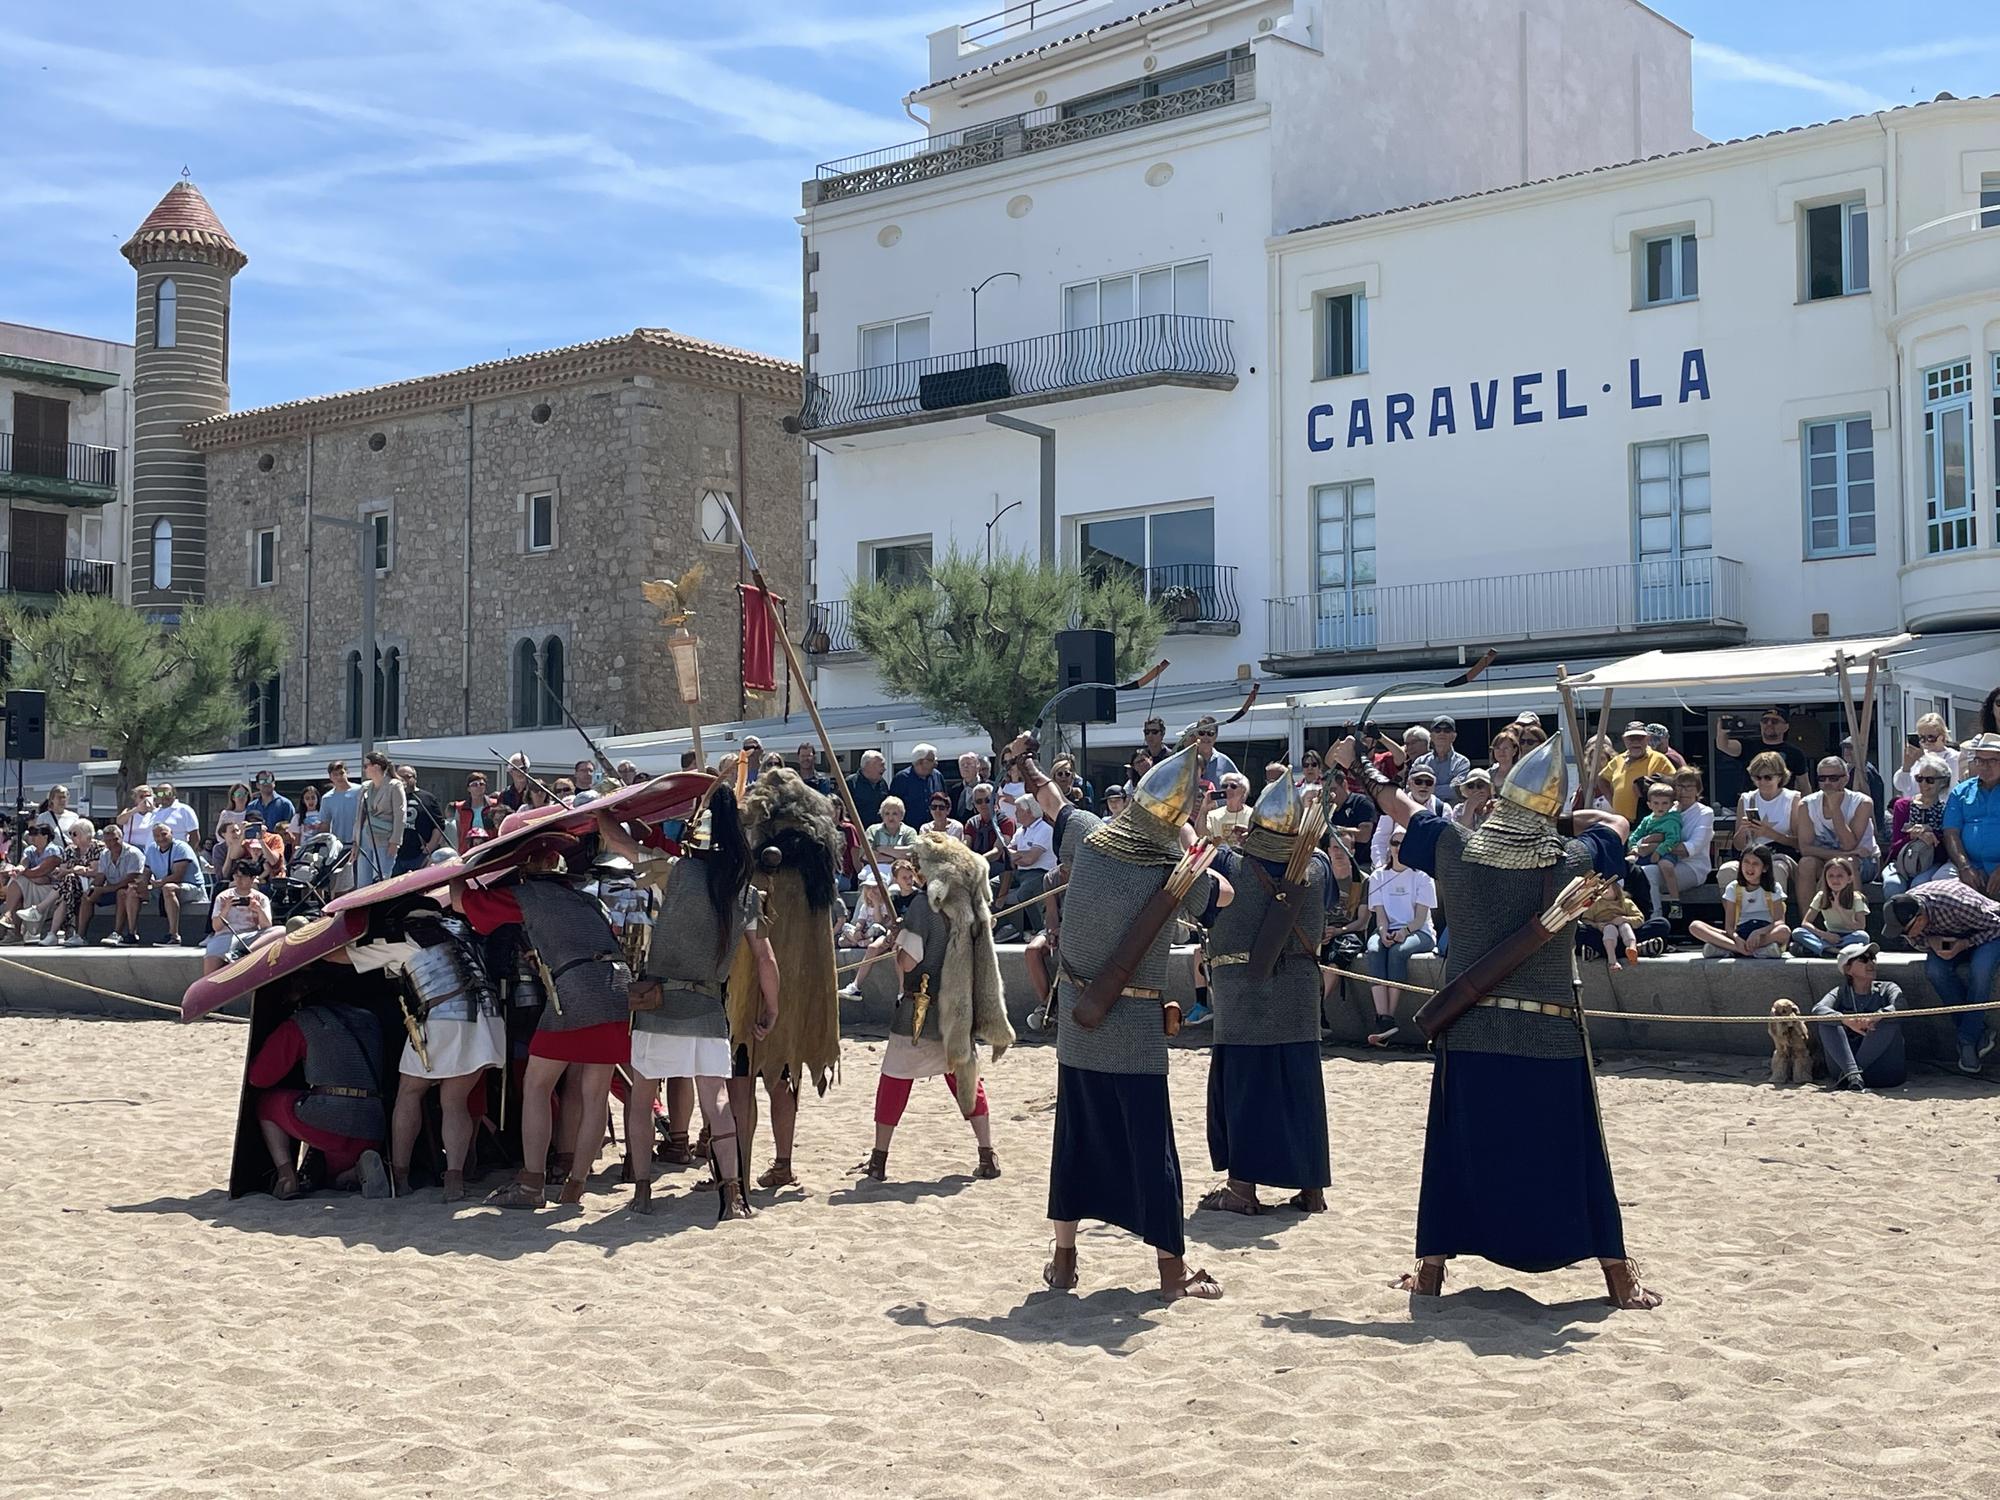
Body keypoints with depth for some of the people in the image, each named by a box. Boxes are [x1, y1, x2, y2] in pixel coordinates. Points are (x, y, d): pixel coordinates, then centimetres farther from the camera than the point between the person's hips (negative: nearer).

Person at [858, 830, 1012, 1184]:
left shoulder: (923, 903, -15)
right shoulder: (973, 903, 3)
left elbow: (908, 962, -18)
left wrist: (896, 945, 0)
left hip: (921, 1008, -5)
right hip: (961, 1010, 5)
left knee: (895, 1079, 6)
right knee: (966, 1077, 17)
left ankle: (879, 1160, 10)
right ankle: (987, 1155, 12)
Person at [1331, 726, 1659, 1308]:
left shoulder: (1456, 850, -6)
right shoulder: (1570, 862, -8)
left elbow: (1401, 808, 12)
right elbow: (1616, 823, 12)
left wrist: (1361, 770, 28)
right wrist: (1557, 819, 13)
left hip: (1469, 1031, 1)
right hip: (1551, 1036, -1)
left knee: (1456, 1149, 13)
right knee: (1574, 1153, 8)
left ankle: (1432, 1266, 19)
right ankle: (1618, 1274, 15)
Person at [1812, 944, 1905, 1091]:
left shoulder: (1887, 989, 9)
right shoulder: (1841, 993, 9)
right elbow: (1818, 1010, -14)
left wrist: (1873, 1018, -35)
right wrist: (1847, 1021, -33)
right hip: (1843, 1063, 1)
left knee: (1888, 1022, -23)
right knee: (1827, 1023, -17)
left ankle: (1846, 1076, -27)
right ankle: (1853, 1075, -37)